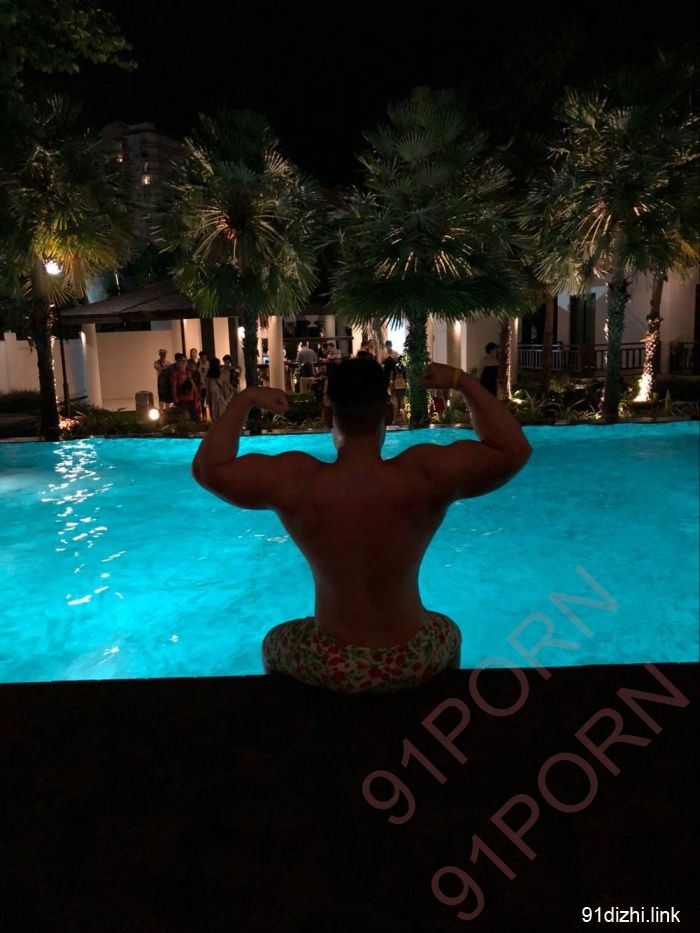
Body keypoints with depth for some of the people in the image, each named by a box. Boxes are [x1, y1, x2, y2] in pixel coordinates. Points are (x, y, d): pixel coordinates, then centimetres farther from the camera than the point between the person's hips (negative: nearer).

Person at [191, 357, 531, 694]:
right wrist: (462, 381, -5)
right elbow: (514, 451, -10)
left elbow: (207, 468, -8)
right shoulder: (425, 474, -20)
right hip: (414, 661, 1)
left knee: (273, 644, 35)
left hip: (330, 666, 0)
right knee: (448, 633, 38)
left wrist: (245, 399, 0)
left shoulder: (295, 481, -19)